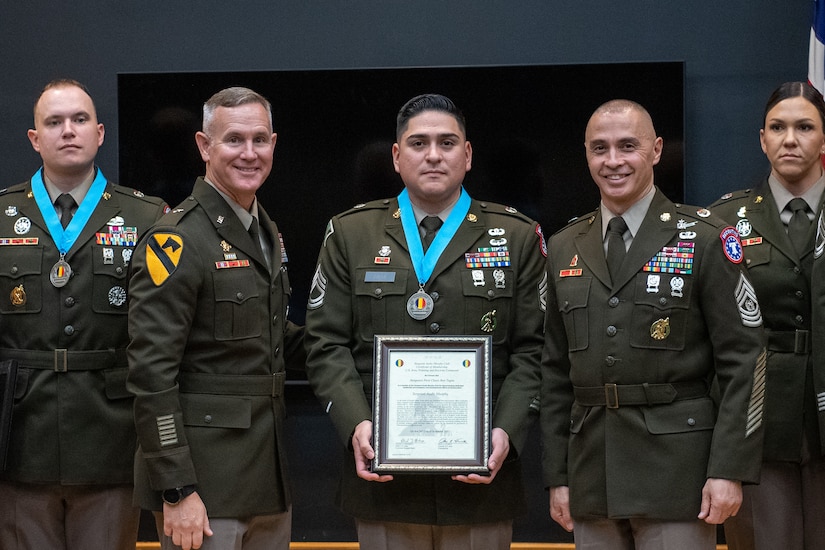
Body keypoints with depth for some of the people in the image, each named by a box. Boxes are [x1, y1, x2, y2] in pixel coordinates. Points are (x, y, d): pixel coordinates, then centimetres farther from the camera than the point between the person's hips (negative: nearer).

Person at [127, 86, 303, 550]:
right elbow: (152, 374, -18)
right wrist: (177, 491, -20)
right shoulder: (176, 241, -13)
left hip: (269, 474, 8)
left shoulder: (268, 233, 13)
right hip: (205, 480, -8)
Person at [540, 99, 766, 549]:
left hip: (676, 467, -4)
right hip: (592, 476, 4)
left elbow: (743, 360, -5)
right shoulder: (564, 248, 12)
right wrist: (557, 476, 9)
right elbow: (556, 371, 13)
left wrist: (730, 470, -12)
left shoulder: (705, 239, -2)